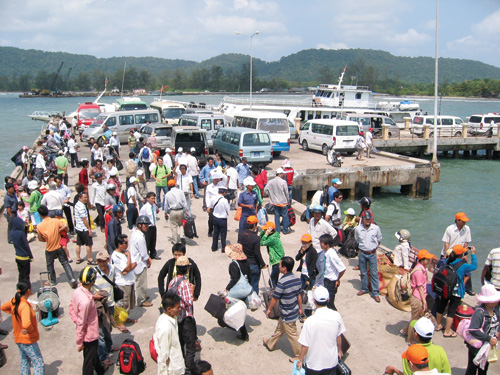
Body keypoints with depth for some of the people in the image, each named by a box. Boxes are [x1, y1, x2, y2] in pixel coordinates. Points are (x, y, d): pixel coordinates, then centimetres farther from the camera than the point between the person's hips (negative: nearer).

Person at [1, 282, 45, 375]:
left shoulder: (14, 301, -4)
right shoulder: (25, 306, -29)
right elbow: (26, 324, -42)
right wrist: (31, 330, -21)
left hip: (18, 338, 9)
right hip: (28, 340, -9)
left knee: (25, 362, 23)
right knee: (39, 364, 0)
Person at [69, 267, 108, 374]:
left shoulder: (77, 292, -11)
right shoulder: (86, 301, -36)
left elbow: (71, 310, 5)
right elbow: (81, 324, -27)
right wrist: (79, 343, -16)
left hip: (86, 333, 9)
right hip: (90, 336, -9)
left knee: (93, 353, 32)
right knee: (89, 360, 12)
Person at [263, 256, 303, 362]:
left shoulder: (282, 282, -27)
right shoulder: (297, 279, -5)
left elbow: (275, 298, -17)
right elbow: (299, 295, 5)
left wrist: (269, 309, -1)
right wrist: (300, 308, 18)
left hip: (287, 315, -8)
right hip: (294, 311, 8)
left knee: (292, 335, 8)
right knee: (279, 329, 26)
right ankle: (270, 344, 44)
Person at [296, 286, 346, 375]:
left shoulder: (310, 321, -27)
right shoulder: (336, 316, -15)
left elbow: (305, 345, -18)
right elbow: (338, 336, 0)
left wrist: (300, 360, -1)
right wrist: (339, 350, 19)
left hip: (313, 364, -3)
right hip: (332, 362, 3)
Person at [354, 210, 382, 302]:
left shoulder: (376, 228, -10)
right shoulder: (358, 229, -7)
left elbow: (379, 240, 7)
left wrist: (374, 248, 7)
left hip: (372, 254, -1)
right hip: (362, 253, 2)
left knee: (374, 273, 0)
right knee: (363, 272, 14)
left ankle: (375, 293, 8)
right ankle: (364, 289, 31)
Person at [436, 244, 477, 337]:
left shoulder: (447, 261, -5)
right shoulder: (463, 265, -19)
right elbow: (474, 266, -3)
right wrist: (473, 254, 5)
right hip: (456, 292, -5)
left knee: (441, 307, 20)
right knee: (451, 311, 5)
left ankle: (438, 325, 38)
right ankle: (447, 331, 13)